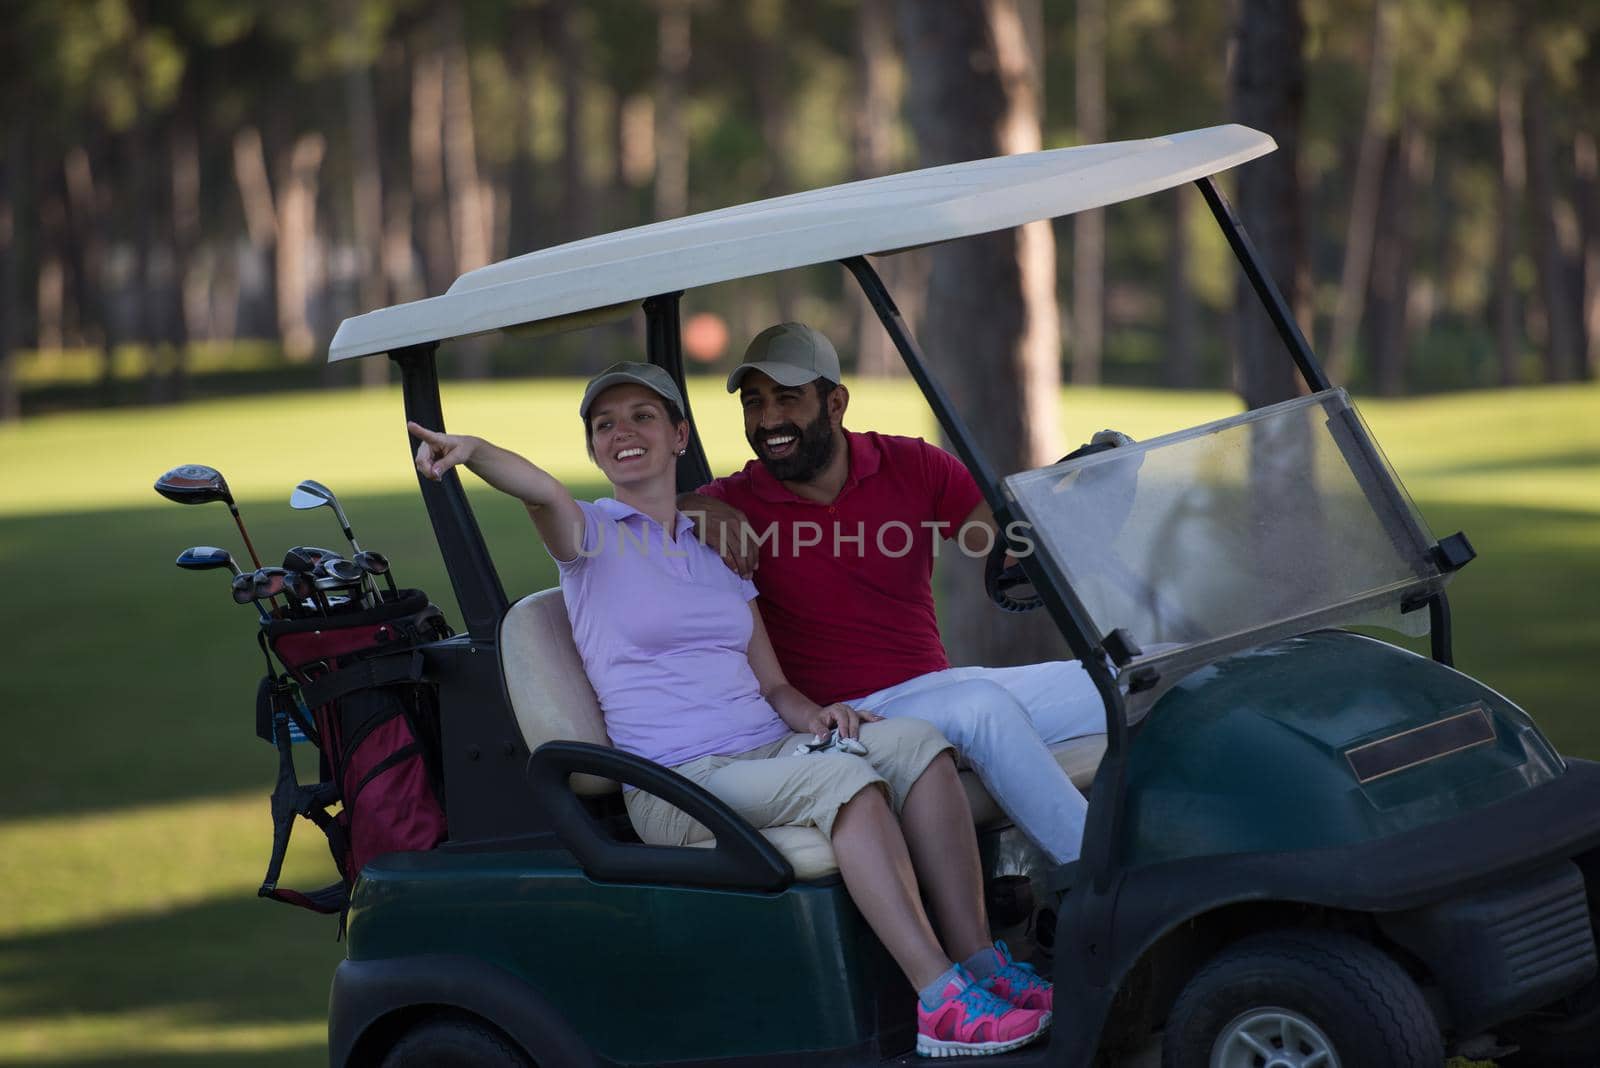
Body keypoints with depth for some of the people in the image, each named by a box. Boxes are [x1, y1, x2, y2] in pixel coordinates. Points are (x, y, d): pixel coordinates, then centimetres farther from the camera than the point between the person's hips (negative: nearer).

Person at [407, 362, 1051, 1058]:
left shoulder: (719, 550, 21)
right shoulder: (592, 534, 6)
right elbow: (544, 494, -20)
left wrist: (814, 715, -4)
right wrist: (472, 449, -41)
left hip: (774, 753, 6)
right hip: (679, 786, -6)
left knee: (915, 743, -20)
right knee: (844, 779, -32)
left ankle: (981, 963, -25)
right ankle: (942, 1003, -39)